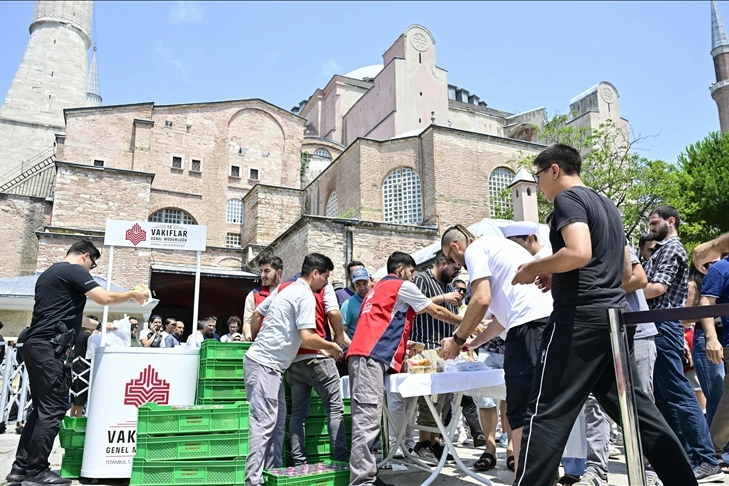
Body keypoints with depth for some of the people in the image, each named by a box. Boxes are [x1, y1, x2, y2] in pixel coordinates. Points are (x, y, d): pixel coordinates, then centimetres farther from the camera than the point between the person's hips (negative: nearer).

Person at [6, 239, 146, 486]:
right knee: (53, 408, -6)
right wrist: (132, 294, -1)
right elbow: (104, 298, -17)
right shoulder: (74, 271, -6)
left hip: (34, 345, 10)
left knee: (41, 407, 13)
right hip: (48, 347, -10)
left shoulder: (47, 273, 23)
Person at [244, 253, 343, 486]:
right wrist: (331, 347, -5)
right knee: (263, 423, -7)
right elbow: (307, 338, -21)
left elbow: (255, 317, 23)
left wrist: (258, 341, 34)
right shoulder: (306, 296, -13)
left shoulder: (287, 290, 15)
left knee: (277, 421, 15)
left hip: (269, 364, 10)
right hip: (264, 364, -10)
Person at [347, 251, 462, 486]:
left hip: (363, 354, 9)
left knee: (365, 419, 7)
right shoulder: (403, 286, 6)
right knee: (367, 420, -12)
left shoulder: (378, 288, 31)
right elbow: (437, 312, 13)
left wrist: (407, 347, 36)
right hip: (371, 356, -9)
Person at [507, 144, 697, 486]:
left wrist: (533, 268, -8)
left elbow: (579, 253, -24)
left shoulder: (568, 198, -5)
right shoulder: (606, 204, 22)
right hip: (615, 313, 9)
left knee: (547, 413, -6)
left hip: (580, 316, -9)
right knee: (635, 407, 15)